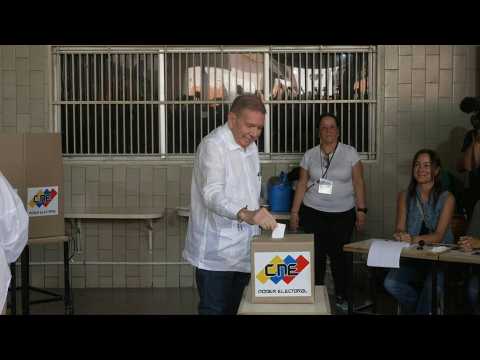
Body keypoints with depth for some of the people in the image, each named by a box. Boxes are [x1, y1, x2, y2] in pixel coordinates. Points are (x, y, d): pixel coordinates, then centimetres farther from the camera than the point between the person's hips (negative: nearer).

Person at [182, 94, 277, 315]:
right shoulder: (213, 145, -15)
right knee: (214, 309, -4)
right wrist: (245, 214, -45)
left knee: (236, 308, 14)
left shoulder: (250, 147, 12)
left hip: (243, 250, 8)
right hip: (216, 253, -8)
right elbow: (212, 194, -30)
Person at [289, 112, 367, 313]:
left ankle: (341, 297, 15)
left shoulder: (350, 153, 2)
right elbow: (302, 184, 8)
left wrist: (361, 210, -5)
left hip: (343, 214, -1)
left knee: (338, 255, -1)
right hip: (313, 213, 1)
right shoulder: (310, 155, 6)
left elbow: (358, 183, 1)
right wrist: (294, 212, 4)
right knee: (317, 255, -2)